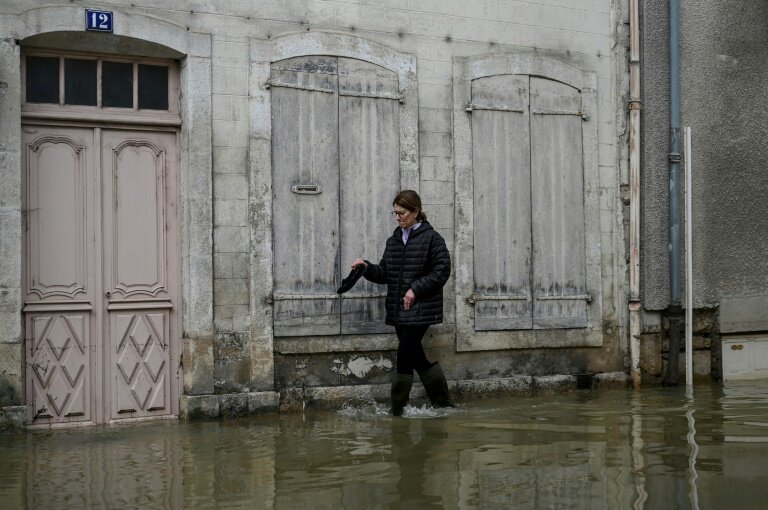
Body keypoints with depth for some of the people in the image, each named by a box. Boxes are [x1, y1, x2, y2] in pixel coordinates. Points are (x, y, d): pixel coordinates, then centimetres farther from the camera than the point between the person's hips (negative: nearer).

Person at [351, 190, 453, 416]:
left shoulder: (431, 238, -5)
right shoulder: (394, 241, 14)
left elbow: (441, 271, -9)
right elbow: (385, 274, 14)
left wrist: (415, 289, -16)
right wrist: (367, 268, -5)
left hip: (420, 310, -7)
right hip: (398, 311, 7)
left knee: (405, 356, -11)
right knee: (417, 357, 10)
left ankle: (398, 410, -3)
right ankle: (443, 403, 22)